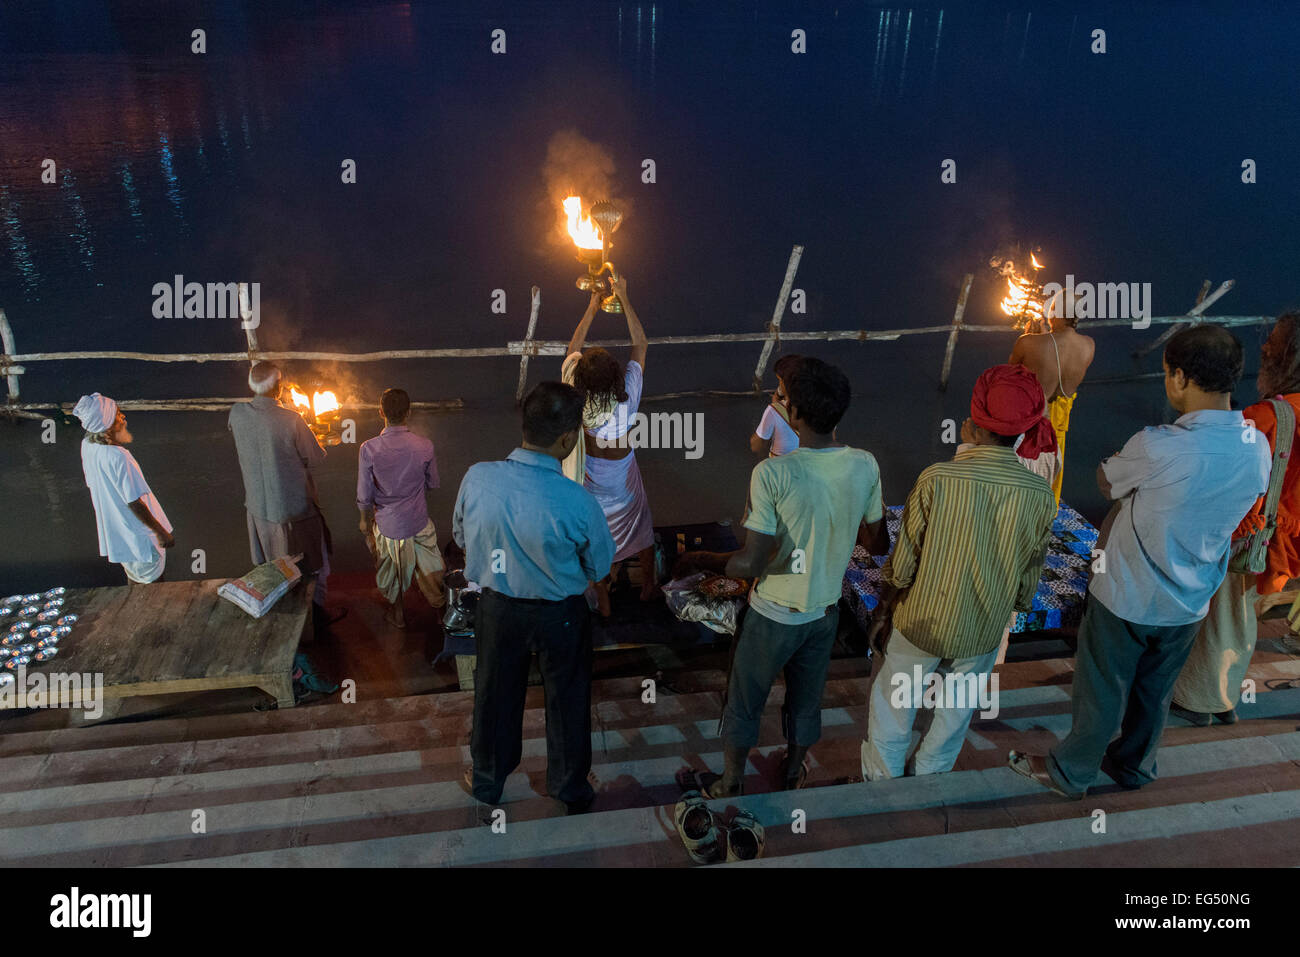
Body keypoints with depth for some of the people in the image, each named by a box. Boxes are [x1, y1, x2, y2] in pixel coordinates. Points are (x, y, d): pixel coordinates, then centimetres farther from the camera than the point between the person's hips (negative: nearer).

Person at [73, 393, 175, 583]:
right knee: (153, 582, 11)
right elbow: (134, 503, -27)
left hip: (113, 531, 8)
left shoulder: (87, 445, -5)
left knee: (135, 581, 27)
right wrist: (161, 532, -18)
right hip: (138, 534, -8)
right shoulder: (118, 457, -32)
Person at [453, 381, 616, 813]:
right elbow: (599, 567, -12)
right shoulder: (578, 503, -30)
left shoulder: (476, 478, -21)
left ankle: (487, 780, 48)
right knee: (566, 700, 22)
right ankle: (570, 789, 44)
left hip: (496, 607, 3)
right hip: (559, 615, -2)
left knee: (495, 693, 25)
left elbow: (461, 536, -2)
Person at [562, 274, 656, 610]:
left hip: (591, 478, 1)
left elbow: (573, 348, -8)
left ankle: (602, 602, 37)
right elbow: (640, 342, -15)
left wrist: (593, 306, -3)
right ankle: (648, 586, 46)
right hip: (623, 478, -1)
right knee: (642, 531, 25)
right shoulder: (627, 395, -30)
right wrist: (624, 298, -10)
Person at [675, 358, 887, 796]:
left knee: (743, 705, 19)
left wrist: (696, 560, -10)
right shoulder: (865, 466, -12)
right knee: (806, 702, 25)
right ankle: (793, 773, 48)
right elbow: (877, 545, 1)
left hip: (773, 615, -4)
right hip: (825, 611, 4)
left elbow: (750, 565, -27)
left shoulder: (772, 473, -28)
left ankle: (729, 788, 37)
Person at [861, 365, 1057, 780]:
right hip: (983, 633, 3)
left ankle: (882, 778, 40)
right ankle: (930, 776, 47)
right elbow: (1029, 574, -3)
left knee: (894, 704, 21)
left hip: (922, 621, -2)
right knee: (956, 711, 26)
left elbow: (904, 562, -17)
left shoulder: (937, 479, -26)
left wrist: (886, 601, 2)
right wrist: (1018, 608, 17)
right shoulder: (1039, 494, -16)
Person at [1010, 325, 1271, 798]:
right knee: (1155, 692, 26)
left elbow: (1105, 482, -12)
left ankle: (1070, 773, 35)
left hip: (1126, 599, -6)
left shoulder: (1157, 448, -31)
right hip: (1189, 604, 6)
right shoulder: (1258, 449, -9)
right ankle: (1134, 765, 49)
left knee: (1100, 693, 15)